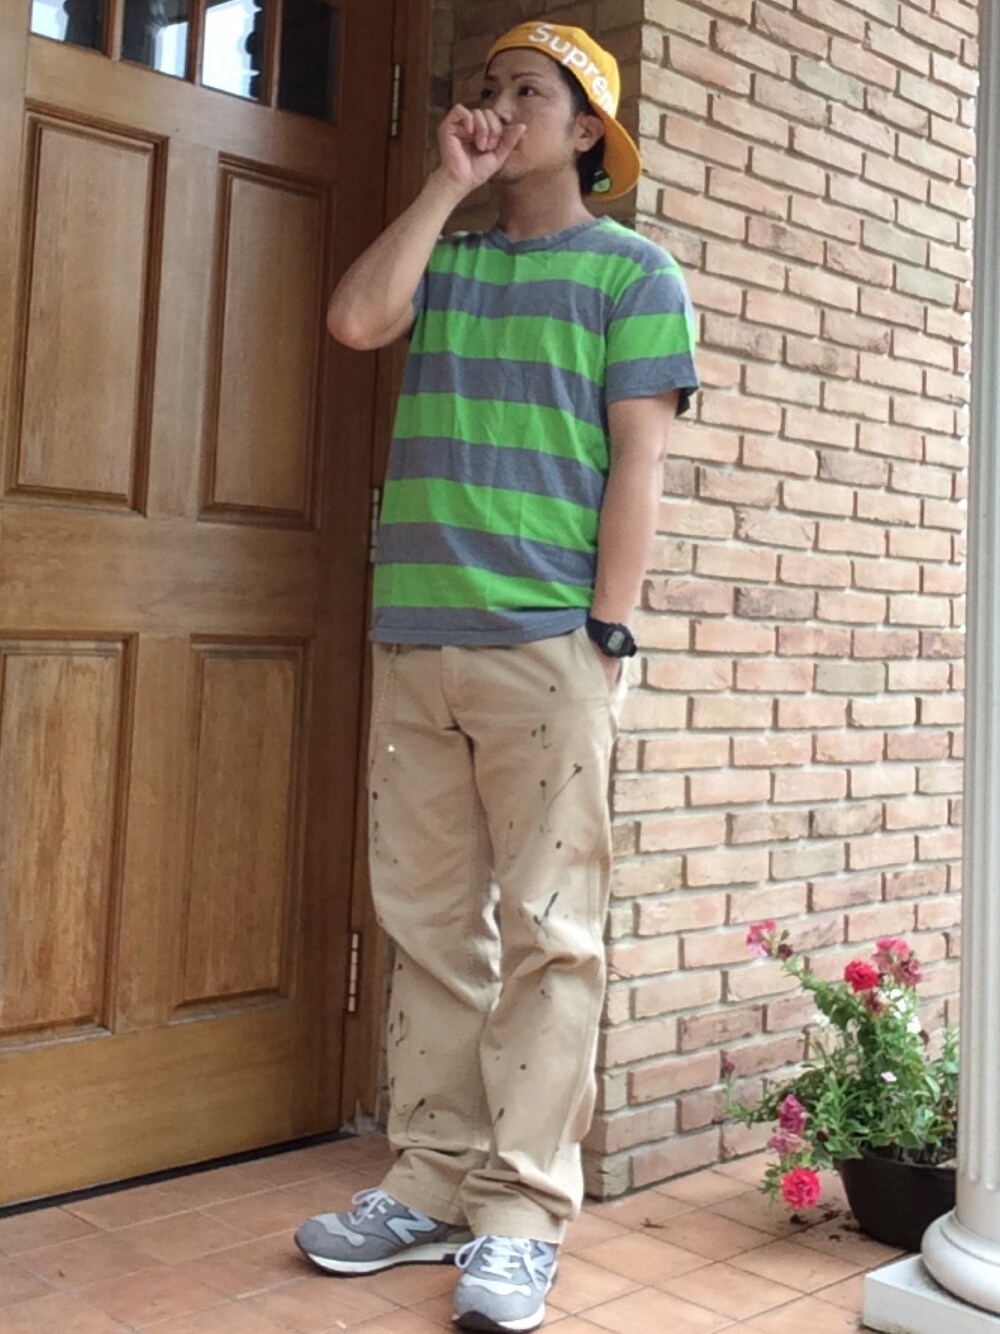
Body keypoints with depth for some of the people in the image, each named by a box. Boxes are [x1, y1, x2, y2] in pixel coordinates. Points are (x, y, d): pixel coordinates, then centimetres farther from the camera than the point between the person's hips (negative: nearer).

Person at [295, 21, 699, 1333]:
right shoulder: (447, 260, 20)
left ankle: (522, 1210, 5)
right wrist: (449, 183, 6)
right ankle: (433, 1184, 18)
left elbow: (638, 464, -3)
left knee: (545, 932, -2)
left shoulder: (631, 270, 6)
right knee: (429, 921, 8)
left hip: (545, 645, -5)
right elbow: (355, 317, -1)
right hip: (415, 639, 5)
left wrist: (603, 636, -11)